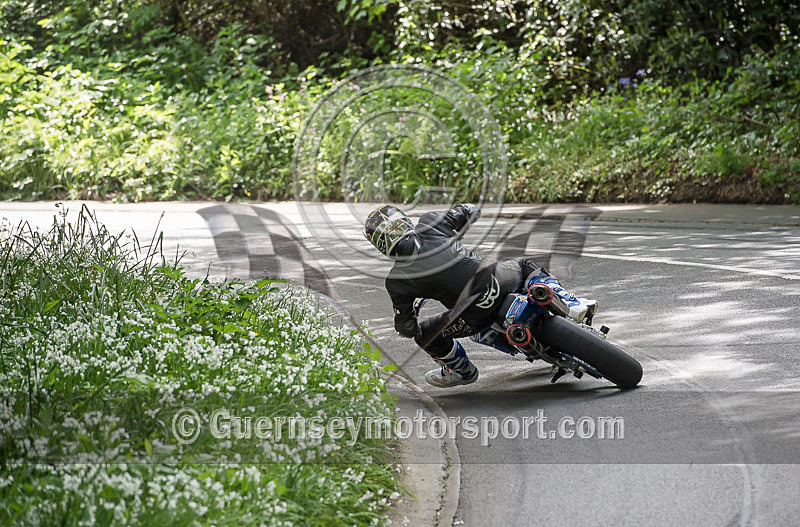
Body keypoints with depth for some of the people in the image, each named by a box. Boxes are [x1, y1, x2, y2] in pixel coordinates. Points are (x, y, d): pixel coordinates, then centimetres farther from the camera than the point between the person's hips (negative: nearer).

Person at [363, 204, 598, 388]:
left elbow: (407, 329, 0)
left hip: (479, 315, -3)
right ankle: (572, 304, 21)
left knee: (425, 334, 22)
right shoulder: (429, 224, -2)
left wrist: (405, 327, 26)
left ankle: (462, 371, 43)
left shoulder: (396, 281, -6)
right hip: (500, 281, 3)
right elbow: (471, 210, 13)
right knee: (526, 265, 36)